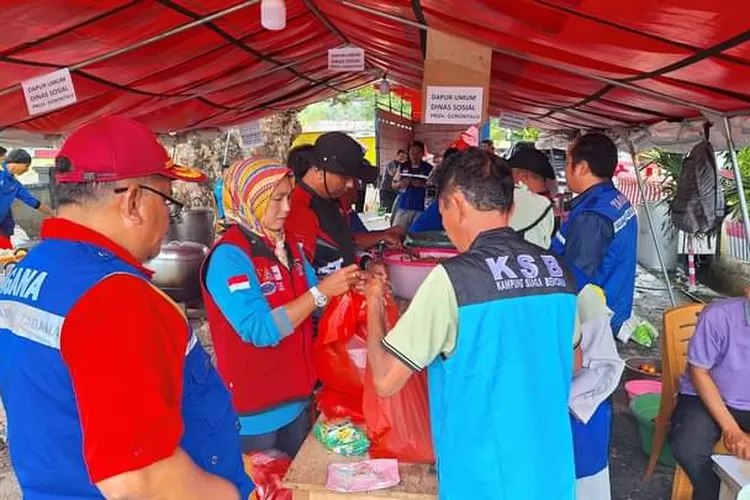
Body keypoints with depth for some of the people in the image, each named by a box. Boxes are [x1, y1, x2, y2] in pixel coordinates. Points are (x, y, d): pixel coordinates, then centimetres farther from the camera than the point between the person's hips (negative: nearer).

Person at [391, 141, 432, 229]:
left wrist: (423, 184, -17)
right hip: (404, 207, 3)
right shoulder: (403, 167, 6)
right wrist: (400, 183, -10)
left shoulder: (429, 168, -1)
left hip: (421, 208, -3)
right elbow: (394, 185, 11)